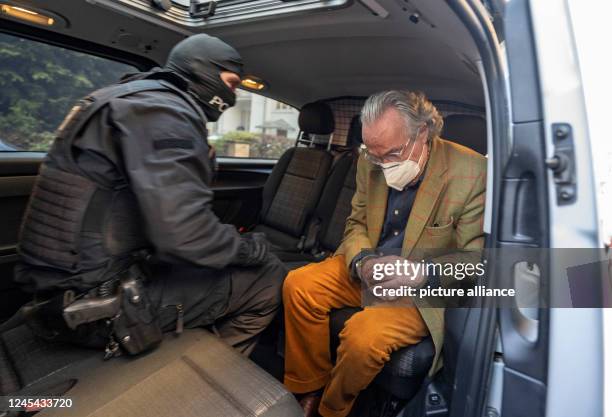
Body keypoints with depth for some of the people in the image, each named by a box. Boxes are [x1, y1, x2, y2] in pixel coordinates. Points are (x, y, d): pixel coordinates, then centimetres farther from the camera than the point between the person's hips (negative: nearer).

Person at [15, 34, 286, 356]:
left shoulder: (138, 101, 16)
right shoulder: (164, 110, -16)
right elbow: (184, 233, -29)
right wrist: (254, 249, -11)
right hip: (103, 301, -10)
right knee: (270, 278, -6)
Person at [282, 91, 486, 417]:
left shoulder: (472, 172, -17)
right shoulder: (370, 163, -2)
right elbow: (356, 223, 8)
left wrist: (423, 271, -30)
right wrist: (362, 261, -14)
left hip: (425, 291, -4)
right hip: (368, 269, 5)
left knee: (363, 334, -28)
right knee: (298, 284, -13)